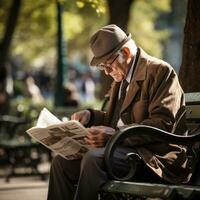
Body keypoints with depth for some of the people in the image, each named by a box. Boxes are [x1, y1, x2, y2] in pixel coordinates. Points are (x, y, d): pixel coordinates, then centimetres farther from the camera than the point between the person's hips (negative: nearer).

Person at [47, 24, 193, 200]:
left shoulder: (160, 71, -8)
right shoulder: (121, 78, 20)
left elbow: (163, 124, -18)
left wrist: (116, 134, -26)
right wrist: (91, 116, 9)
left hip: (156, 157, -9)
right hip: (123, 149, 9)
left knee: (94, 158, -32)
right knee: (62, 160, -7)